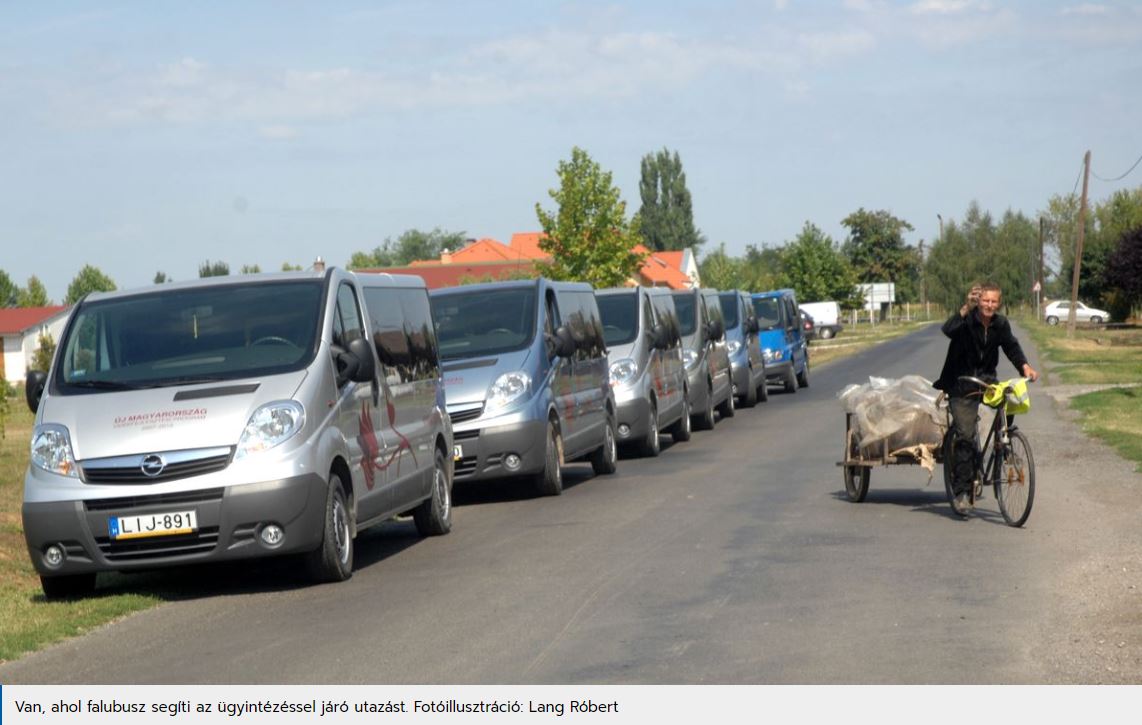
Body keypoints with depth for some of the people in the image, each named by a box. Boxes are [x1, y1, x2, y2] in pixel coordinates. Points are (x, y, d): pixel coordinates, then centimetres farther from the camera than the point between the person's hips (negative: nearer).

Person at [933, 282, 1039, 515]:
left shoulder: (1000, 324, 0)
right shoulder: (967, 320, -16)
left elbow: (1011, 346, 11)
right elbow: (948, 330, -35)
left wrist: (1024, 366, -6)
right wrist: (966, 308, -48)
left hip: (986, 381, 5)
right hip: (961, 385, -5)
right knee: (965, 436, -10)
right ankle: (961, 492, -4)